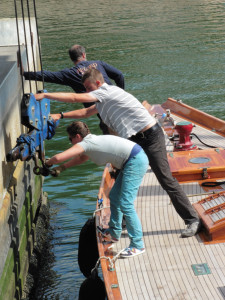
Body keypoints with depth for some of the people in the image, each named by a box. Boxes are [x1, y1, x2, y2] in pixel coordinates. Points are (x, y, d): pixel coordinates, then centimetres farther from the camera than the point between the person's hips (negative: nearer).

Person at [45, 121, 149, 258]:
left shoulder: (85, 143, -10)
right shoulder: (93, 141, 18)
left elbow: (58, 157, -15)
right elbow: (82, 158, 38)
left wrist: (48, 163, 6)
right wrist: (62, 167, 30)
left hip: (136, 162, -10)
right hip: (133, 161, 10)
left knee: (125, 204, -10)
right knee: (114, 197, 19)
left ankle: (138, 245, -6)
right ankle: (114, 233, 33)